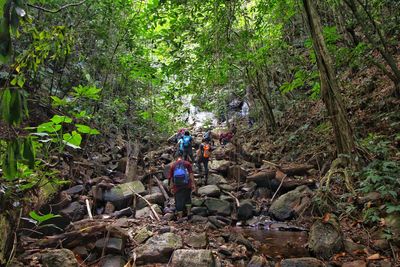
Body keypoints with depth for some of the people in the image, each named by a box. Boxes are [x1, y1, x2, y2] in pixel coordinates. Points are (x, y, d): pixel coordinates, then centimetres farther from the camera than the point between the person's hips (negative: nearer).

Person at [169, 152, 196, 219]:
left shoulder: (173, 165, 5)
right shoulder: (187, 163, 2)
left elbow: (171, 178, 5)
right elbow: (191, 174, -6)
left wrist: (171, 188, 12)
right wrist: (193, 184, -3)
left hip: (177, 187, 0)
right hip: (187, 185, 0)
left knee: (179, 202, 8)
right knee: (188, 199, 23)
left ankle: (180, 218, 18)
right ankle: (188, 213, 30)